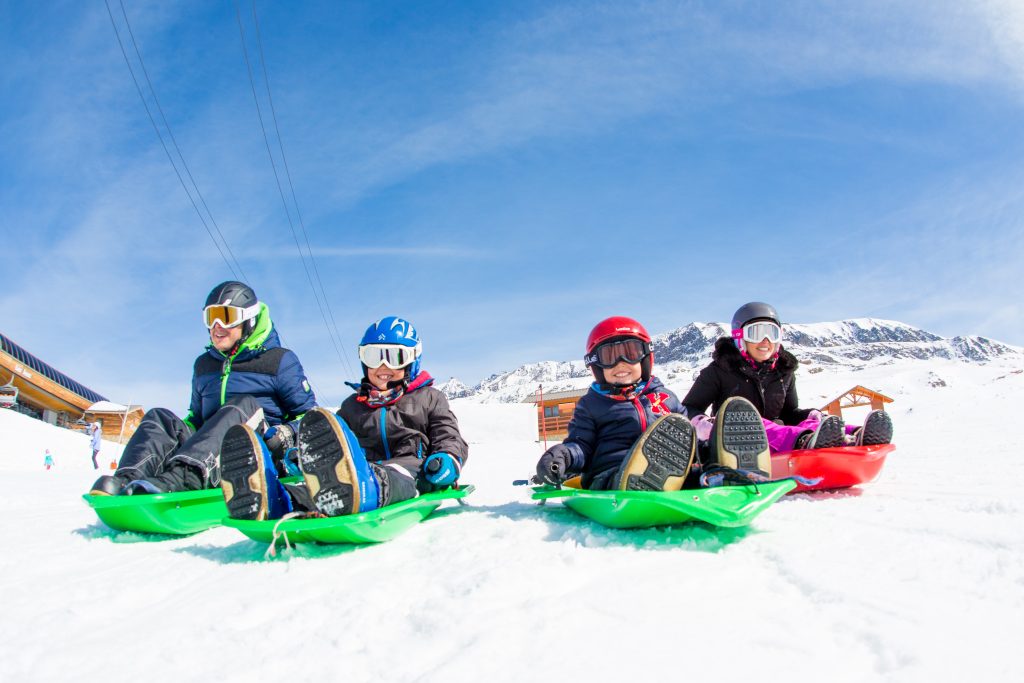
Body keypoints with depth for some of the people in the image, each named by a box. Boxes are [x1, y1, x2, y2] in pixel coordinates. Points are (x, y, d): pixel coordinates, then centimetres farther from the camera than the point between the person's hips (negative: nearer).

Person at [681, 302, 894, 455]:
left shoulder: (784, 371, 18)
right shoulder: (720, 371, 3)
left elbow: (790, 413, 27)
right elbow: (688, 409, 2)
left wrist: (812, 416, 3)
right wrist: (702, 424, -22)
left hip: (775, 435, 5)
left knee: (808, 423, -22)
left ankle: (856, 438, -54)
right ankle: (806, 442, -66)